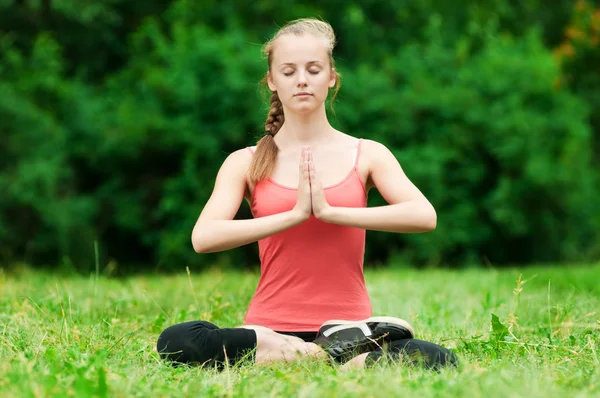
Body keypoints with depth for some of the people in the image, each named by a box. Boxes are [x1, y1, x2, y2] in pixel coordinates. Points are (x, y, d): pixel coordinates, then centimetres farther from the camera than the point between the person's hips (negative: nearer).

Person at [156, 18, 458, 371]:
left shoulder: (367, 155, 9)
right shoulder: (246, 163, 8)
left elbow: (425, 216, -10)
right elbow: (203, 237, -9)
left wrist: (330, 211, -14)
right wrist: (295, 214, -14)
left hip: (348, 324, -2)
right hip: (270, 327, 2)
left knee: (437, 361, -33)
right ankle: (340, 356, -24)